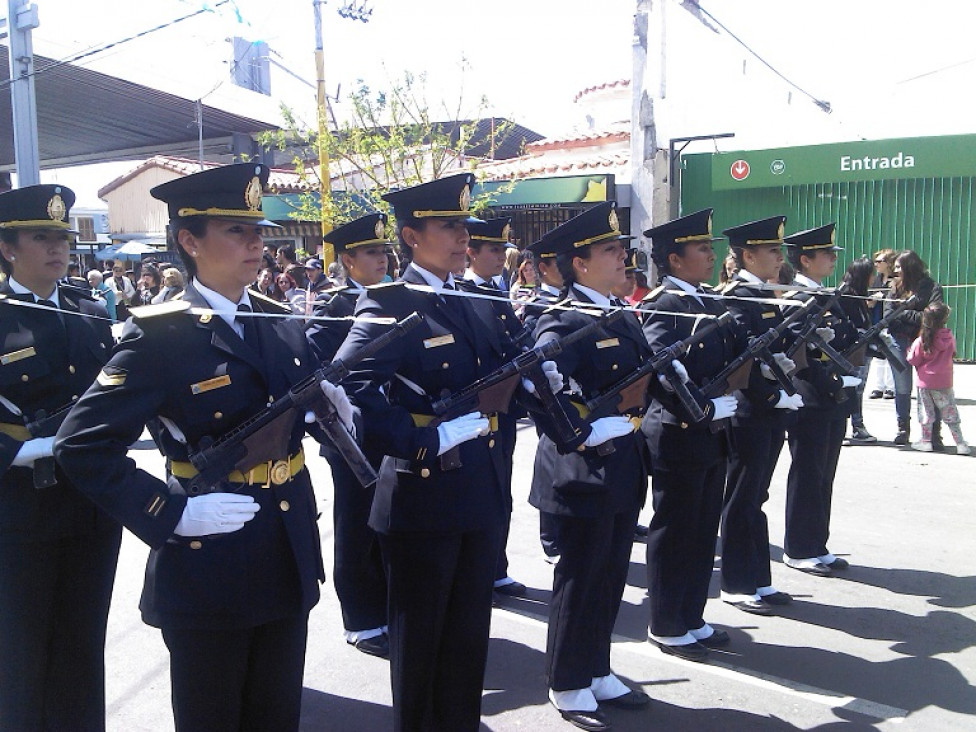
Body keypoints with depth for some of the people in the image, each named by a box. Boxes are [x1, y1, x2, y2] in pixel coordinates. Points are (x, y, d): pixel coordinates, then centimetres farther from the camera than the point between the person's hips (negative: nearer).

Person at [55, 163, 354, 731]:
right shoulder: (159, 334, -13)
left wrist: (335, 407, -7)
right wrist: (170, 515, -22)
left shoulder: (283, 323, 5)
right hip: (208, 572, -5)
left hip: (290, 566, 5)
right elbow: (83, 444, -17)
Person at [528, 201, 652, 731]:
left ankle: (598, 672, 34)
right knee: (579, 579, 5)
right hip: (583, 472, -8)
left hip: (625, 471, 8)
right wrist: (587, 434, -29)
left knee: (612, 576, 17)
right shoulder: (562, 323, -15)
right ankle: (568, 687, 22)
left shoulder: (624, 317, 13)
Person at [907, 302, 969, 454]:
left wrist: (909, 349, 11)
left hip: (925, 381, -1)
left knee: (926, 412, 11)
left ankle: (925, 441, 14)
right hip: (944, 382, 1)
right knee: (950, 413, 8)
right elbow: (953, 353, 9)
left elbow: (913, 360, -6)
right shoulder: (950, 337, -7)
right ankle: (960, 443, 9)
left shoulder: (921, 340, -13)